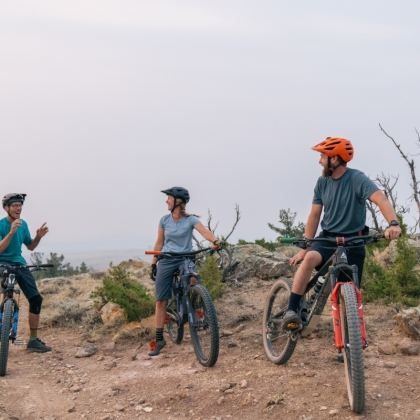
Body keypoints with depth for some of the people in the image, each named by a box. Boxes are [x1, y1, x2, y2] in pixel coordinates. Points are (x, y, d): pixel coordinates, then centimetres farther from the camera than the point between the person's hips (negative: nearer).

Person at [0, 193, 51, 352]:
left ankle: (33, 340, 7)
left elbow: (30, 247, 16)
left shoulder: (23, 224, 5)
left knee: (36, 298, -3)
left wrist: (38, 236, -4)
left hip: (19, 264, 6)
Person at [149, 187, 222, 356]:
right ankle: (159, 339, 11)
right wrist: (153, 264, 6)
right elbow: (159, 243, 8)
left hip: (185, 258, -2)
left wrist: (215, 241, -45)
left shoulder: (190, 219, -8)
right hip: (166, 261, 3)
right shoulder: (164, 220, 1)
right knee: (161, 301, 0)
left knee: (193, 278, -37)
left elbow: (204, 231, -25)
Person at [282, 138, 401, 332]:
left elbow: (380, 199, -29)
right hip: (328, 237, 2)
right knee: (309, 259, -30)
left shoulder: (357, 179, -14)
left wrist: (393, 224, -48)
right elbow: (314, 215, 5)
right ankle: (291, 312, -30)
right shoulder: (322, 182, 1)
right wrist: (304, 247, 0)